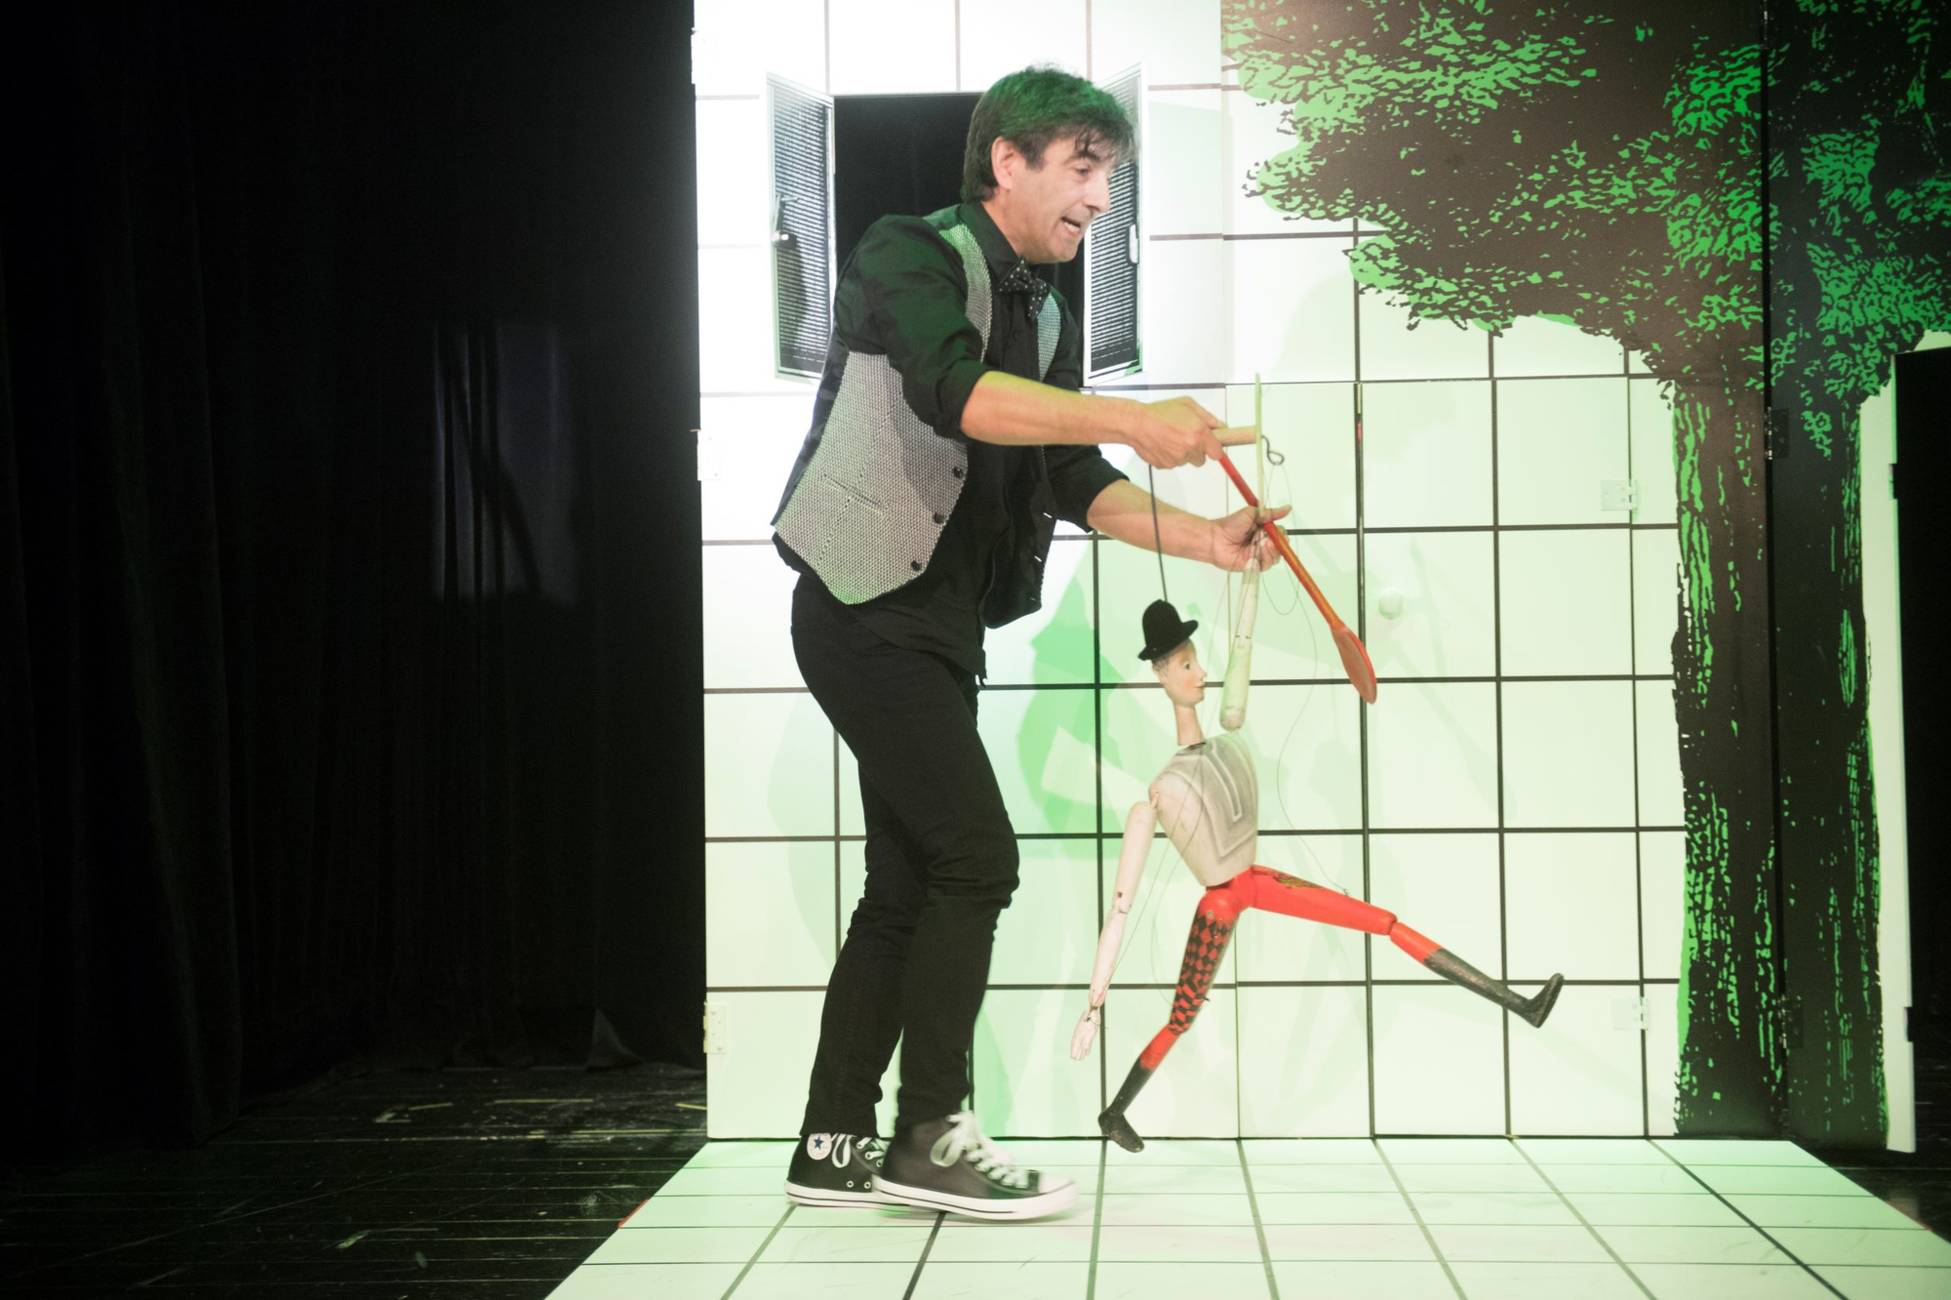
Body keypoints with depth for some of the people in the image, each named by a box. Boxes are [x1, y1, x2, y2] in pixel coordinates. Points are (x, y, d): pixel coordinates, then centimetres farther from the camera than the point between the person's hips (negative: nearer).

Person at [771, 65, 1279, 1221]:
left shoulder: (1048, 320, 16)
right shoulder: (911, 255, -8)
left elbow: (1076, 483, 10)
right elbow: (952, 390, -28)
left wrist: (1204, 539, -5)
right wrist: (1133, 420, -34)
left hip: (937, 625, 9)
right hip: (868, 607, -9)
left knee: (909, 886, 9)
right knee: (976, 859, -12)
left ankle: (836, 1146, 16)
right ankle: (931, 1136, -3)